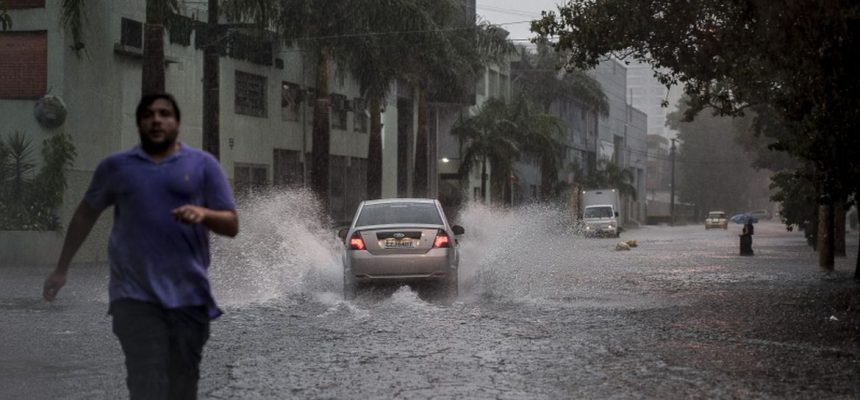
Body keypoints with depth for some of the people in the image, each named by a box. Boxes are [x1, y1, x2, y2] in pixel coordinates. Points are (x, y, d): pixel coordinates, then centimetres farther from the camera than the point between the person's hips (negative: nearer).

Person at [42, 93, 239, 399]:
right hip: (136, 297, -1)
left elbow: (232, 225, 4)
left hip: (189, 296, 1)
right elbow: (86, 214, 22)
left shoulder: (202, 164, 6)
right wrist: (61, 268, 23)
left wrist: (204, 214, -18)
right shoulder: (116, 166, 10)